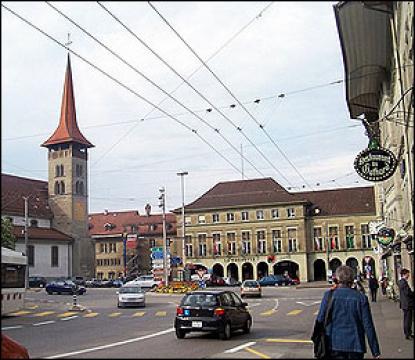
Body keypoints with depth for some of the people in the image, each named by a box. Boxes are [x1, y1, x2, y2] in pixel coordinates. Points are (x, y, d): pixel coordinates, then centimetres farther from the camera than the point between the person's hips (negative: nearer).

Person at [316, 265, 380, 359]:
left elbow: (320, 319, -6)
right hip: (355, 346, 1)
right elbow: (368, 326, -5)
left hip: (334, 345, -1)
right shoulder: (361, 298, -4)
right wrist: (376, 352, 0)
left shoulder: (329, 295, -6)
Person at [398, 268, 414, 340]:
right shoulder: (403, 282, -19)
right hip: (407, 304, -10)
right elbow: (407, 292, -23)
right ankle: (408, 335, 1)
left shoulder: (402, 281, 14)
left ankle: (407, 333, 25)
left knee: (407, 319, 16)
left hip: (405, 304, 10)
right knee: (408, 319, -4)